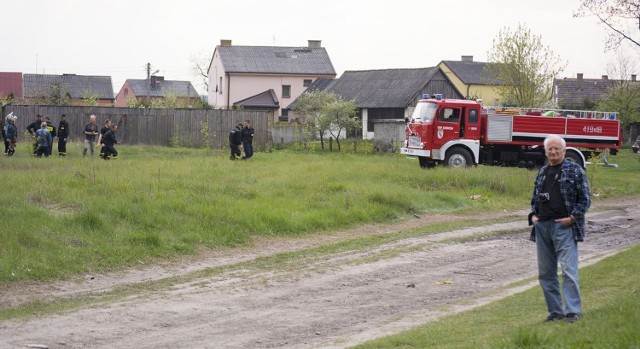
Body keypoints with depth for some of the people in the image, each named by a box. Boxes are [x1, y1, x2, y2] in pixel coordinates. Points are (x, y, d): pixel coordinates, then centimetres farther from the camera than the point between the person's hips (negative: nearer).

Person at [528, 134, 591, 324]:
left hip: (564, 226, -6)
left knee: (568, 270, -12)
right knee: (546, 273, 8)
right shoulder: (542, 172, 17)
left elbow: (585, 199, -3)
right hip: (542, 227, 6)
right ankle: (555, 311, 15)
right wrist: (533, 215, 9)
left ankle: (573, 311, -9)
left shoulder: (574, 170, -1)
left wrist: (572, 217, -12)